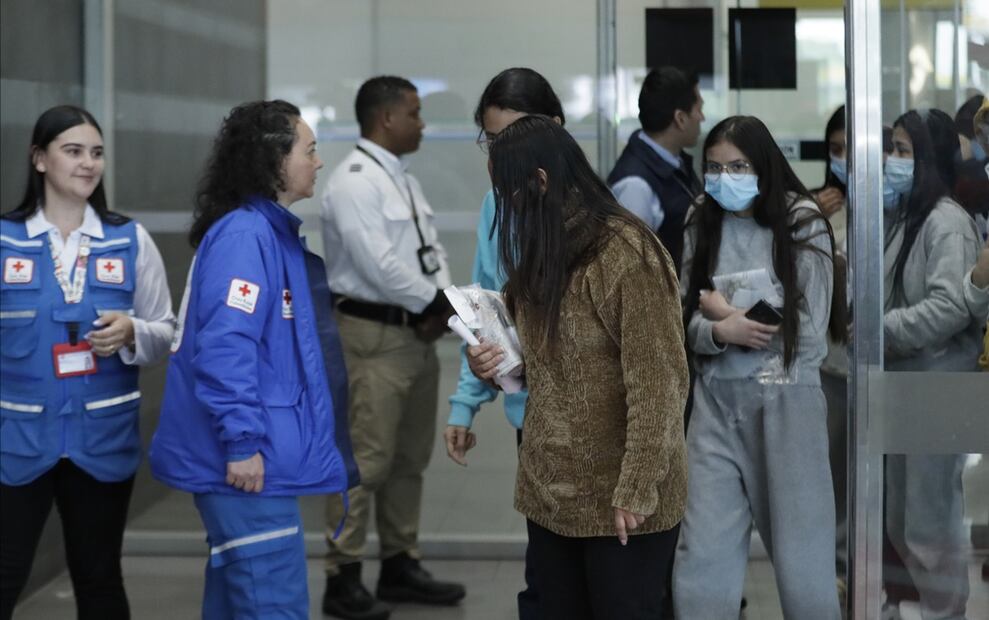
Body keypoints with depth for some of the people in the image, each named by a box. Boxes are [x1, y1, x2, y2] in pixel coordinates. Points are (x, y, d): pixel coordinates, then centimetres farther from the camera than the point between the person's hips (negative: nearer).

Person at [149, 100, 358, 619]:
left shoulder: (271, 231, 15)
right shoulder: (244, 234, -16)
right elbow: (224, 346, -24)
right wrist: (242, 441, -24)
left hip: (249, 456, 10)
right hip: (246, 460, -10)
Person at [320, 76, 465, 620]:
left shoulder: (405, 181, 16)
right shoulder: (354, 181, -14)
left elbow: (429, 249, 13)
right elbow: (378, 263, -21)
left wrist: (441, 304, -5)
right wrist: (436, 302, -11)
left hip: (417, 332, 10)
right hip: (373, 335, -9)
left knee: (411, 457, 14)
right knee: (365, 459, -8)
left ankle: (400, 566, 25)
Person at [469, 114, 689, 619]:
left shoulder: (628, 254, -17)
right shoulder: (543, 250, 12)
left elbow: (657, 383, -19)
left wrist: (637, 489, -20)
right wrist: (490, 361, 3)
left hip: (618, 500, -8)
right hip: (548, 490, 8)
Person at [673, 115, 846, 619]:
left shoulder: (801, 225, -7)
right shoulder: (701, 225, 5)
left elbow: (810, 332, -11)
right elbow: (688, 323, 4)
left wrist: (729, 312, -6)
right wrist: (720, 332, -17)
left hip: (786, 402, -3)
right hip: (716, 402, 3)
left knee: (800, 555, 8)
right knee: (702, 556, 1)